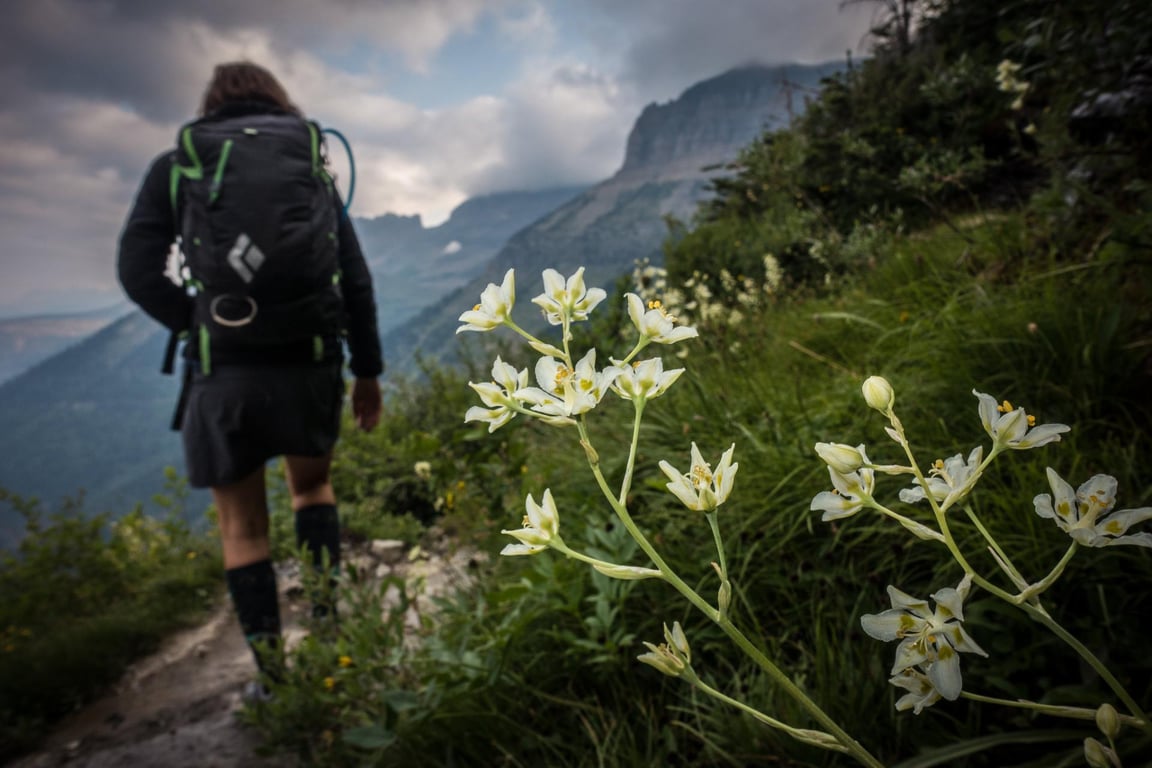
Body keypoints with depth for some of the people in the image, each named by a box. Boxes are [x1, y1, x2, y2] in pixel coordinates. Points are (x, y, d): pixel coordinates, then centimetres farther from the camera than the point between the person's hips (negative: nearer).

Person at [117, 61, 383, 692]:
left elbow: (139, 271, -3)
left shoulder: (175, 166, 8)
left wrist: (207, 333, 5)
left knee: (243, 528, 14)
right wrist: (368, 369, 9)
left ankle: (274, 677, 16)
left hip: (223, 376, -1)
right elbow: (354, 276, 5)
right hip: (311, 364, 2)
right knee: (312, 484, 27)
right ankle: (326, 619, 15)